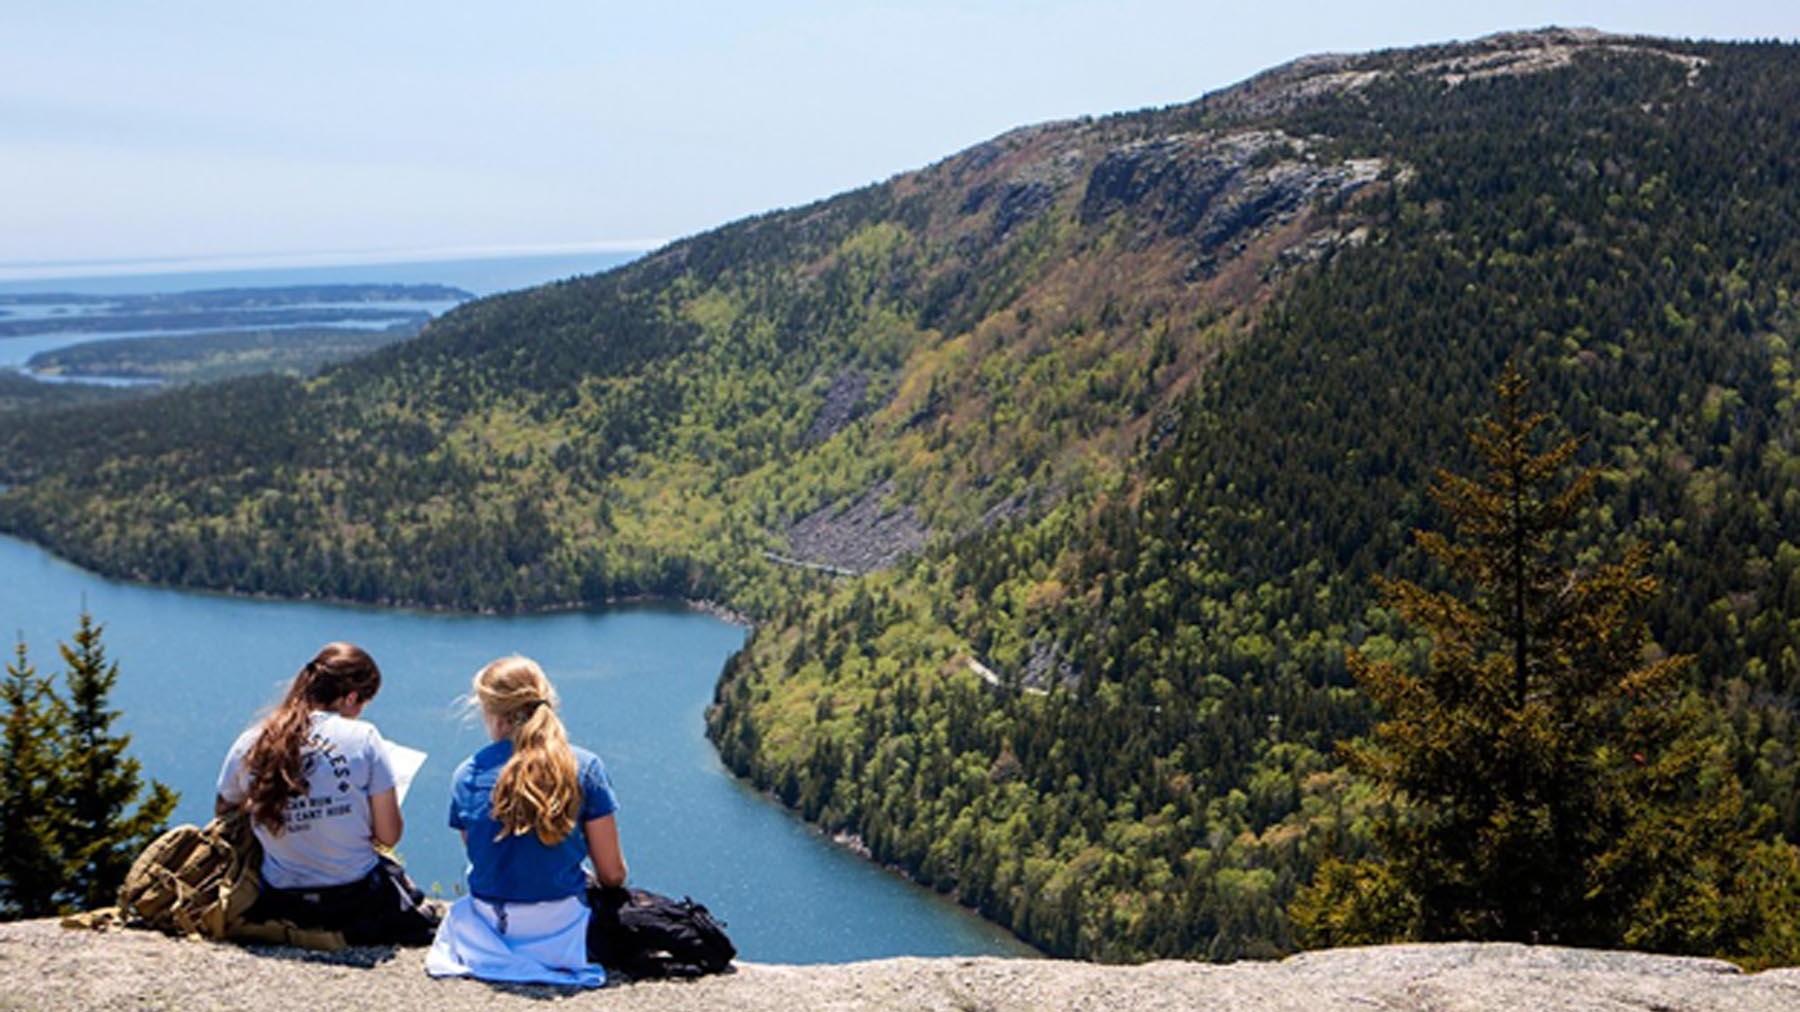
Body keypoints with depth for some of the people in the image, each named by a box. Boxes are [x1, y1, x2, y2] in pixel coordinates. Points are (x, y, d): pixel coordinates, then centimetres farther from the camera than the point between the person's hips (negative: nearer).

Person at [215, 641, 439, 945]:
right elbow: (389, 836, -9)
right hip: (355, 896, -4)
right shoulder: (363, 737, -12)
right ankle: (352, 934, 11)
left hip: (280, 905, 5)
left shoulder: (250, 743, -4)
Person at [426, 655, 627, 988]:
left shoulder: (468, 774, -5)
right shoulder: (585, 768, -9)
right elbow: (613, 875, -6)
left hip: (488, 934, 1)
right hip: (561, 937, -1)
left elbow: (478, 859, 5)